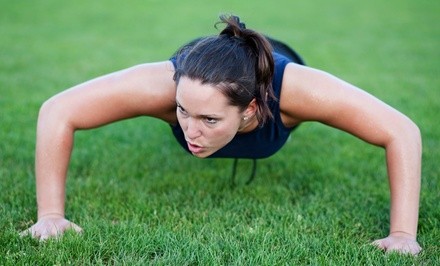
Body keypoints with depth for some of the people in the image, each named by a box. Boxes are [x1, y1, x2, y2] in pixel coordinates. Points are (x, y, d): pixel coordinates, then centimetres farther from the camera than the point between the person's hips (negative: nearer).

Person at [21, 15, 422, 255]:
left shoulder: (290, 88, -51)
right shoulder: (166, 84, -50)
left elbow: (402, 132, -44)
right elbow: (56, 113, -42)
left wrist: (403, 234, -48)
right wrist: (51, 215, -42)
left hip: (270, 73, 1)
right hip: (192, 72, 0)